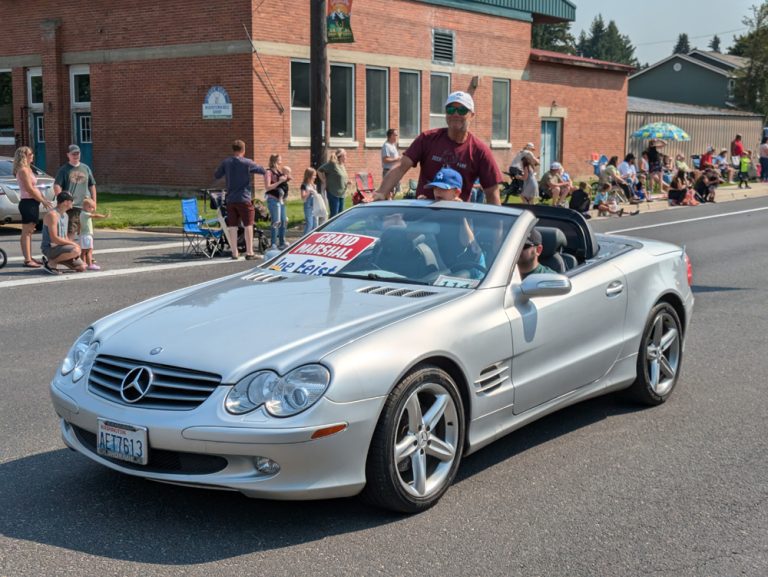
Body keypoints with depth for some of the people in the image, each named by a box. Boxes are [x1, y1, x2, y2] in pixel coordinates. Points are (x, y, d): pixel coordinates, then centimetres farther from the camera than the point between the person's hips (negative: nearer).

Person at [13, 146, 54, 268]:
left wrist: (44, 199, 11)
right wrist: (43, 201, -12)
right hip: (27, 203, -10)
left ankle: (29, 257, 18)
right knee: (26, 232, -7)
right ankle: (27, 260, -7)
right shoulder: (23, 170, -13)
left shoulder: (28, 169, 16)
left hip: (33, 202, 10)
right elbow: (29, 189, -17)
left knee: (29, 232, 12)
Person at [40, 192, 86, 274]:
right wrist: (73, 243, -17)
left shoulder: (65, 215, 14)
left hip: (60, 246, 9)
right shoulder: (52, 215, -17)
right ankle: (50, 263, -13)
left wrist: (71, 242, -1)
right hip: (50, 248, -9)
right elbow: (54, 239, -22)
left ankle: (55, 259, 14)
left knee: (82, 267, 0)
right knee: (76, 250, -32)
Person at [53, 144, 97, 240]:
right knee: (70, 232, -11)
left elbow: (92, 186, 18)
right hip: (71, 206, -4)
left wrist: (94, 202, 12)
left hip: (85, 206, 5)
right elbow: (56, 186, -4)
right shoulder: (64, 169, 2)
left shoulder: (86, 168, 15)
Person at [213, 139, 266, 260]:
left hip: (230, 199, 3)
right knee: (248, 225, 4)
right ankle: (249, 252, 3)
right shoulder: (247, 163, -7)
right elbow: (263, 171, 3)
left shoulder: (225, 162, 2)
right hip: (244, 199, -3)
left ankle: (234, 253, 10)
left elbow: (216, 176, 11)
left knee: (232, 226, 7)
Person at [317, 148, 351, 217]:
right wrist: (324, 182, -9)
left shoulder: (343, 166, 12)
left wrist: (347, 183, 6)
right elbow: (319, 171, -11)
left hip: (342, 193, 8)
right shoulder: (332, 164, -13)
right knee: (334, 214, -7)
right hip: (334, 193, -8)